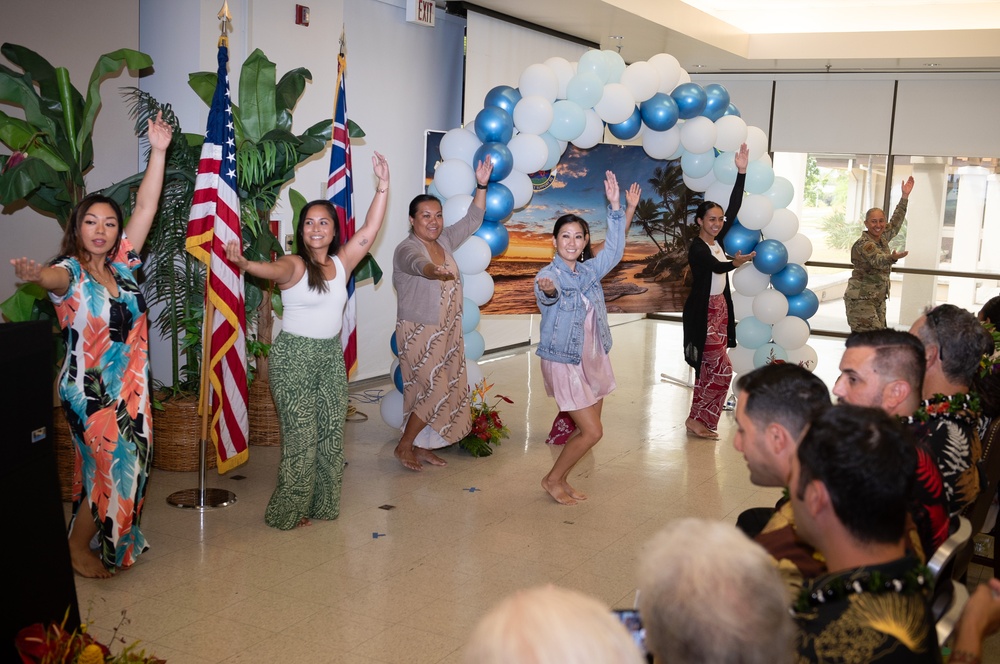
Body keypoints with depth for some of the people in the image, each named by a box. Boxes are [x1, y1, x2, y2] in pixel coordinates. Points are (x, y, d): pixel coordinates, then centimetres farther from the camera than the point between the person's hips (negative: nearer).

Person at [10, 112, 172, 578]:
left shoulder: (122, 263, 5)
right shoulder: (70, 272, -11)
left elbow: (146, 207, 0)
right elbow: (54, 277, -37)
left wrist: (158, 151, -6)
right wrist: (35, 275, -62)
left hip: (130, 388, 6)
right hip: (89, 391, -6)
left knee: (130, 466, 13)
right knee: (109, 470, -2)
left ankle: (116, 538, 32)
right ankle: (79, 551, 16)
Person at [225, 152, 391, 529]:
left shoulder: (342, 262, 5)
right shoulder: (293, 265, -10)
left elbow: (370, 230, -3)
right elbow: (271, 270, -31)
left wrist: (383, 186, -10)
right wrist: (243, 263, -53)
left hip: (331, 356, 6)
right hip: (294, 356, -5)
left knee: (331, 433, 8)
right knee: (301, 438, -4)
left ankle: (321, 505, 22)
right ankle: (287, 513, 11)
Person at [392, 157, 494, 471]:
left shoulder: (445, 241, 6)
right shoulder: (407, 249, -17)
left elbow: (472, 220, 11)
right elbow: (417, 264, -40)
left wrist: (482, 186, 0)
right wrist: (434, 271, -62)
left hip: (447, 331, 8)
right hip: (419, 331, -8)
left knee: (448, 392, 9)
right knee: (436, 391, -10)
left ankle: (422, 447, 21)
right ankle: (404, 446, 7)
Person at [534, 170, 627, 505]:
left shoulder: (590, 271, 6)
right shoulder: (548, 274, -15)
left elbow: (614, 249, 0)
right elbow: (549, 296, -36)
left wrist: (615, 206, -7)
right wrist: (548, 291, -61)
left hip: (594, 359, 7)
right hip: (564, 362, -7)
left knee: (588, 429, 11)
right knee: (592, 431, -8)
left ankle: (561, 480, 27)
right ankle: (552, 480, 10)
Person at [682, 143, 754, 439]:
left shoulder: (718, 240, 5)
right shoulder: (697, 248, -14)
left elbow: (734, 207, 0)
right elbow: (716, 267, -26)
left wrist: (742, 172, -4)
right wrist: (735, 263, -39)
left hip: (719, 309, 8)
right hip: (703, 312, -8)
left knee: (708, 369, 9)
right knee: (722, 369, -8)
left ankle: (698, 420, 15)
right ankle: (699, 420, 1)